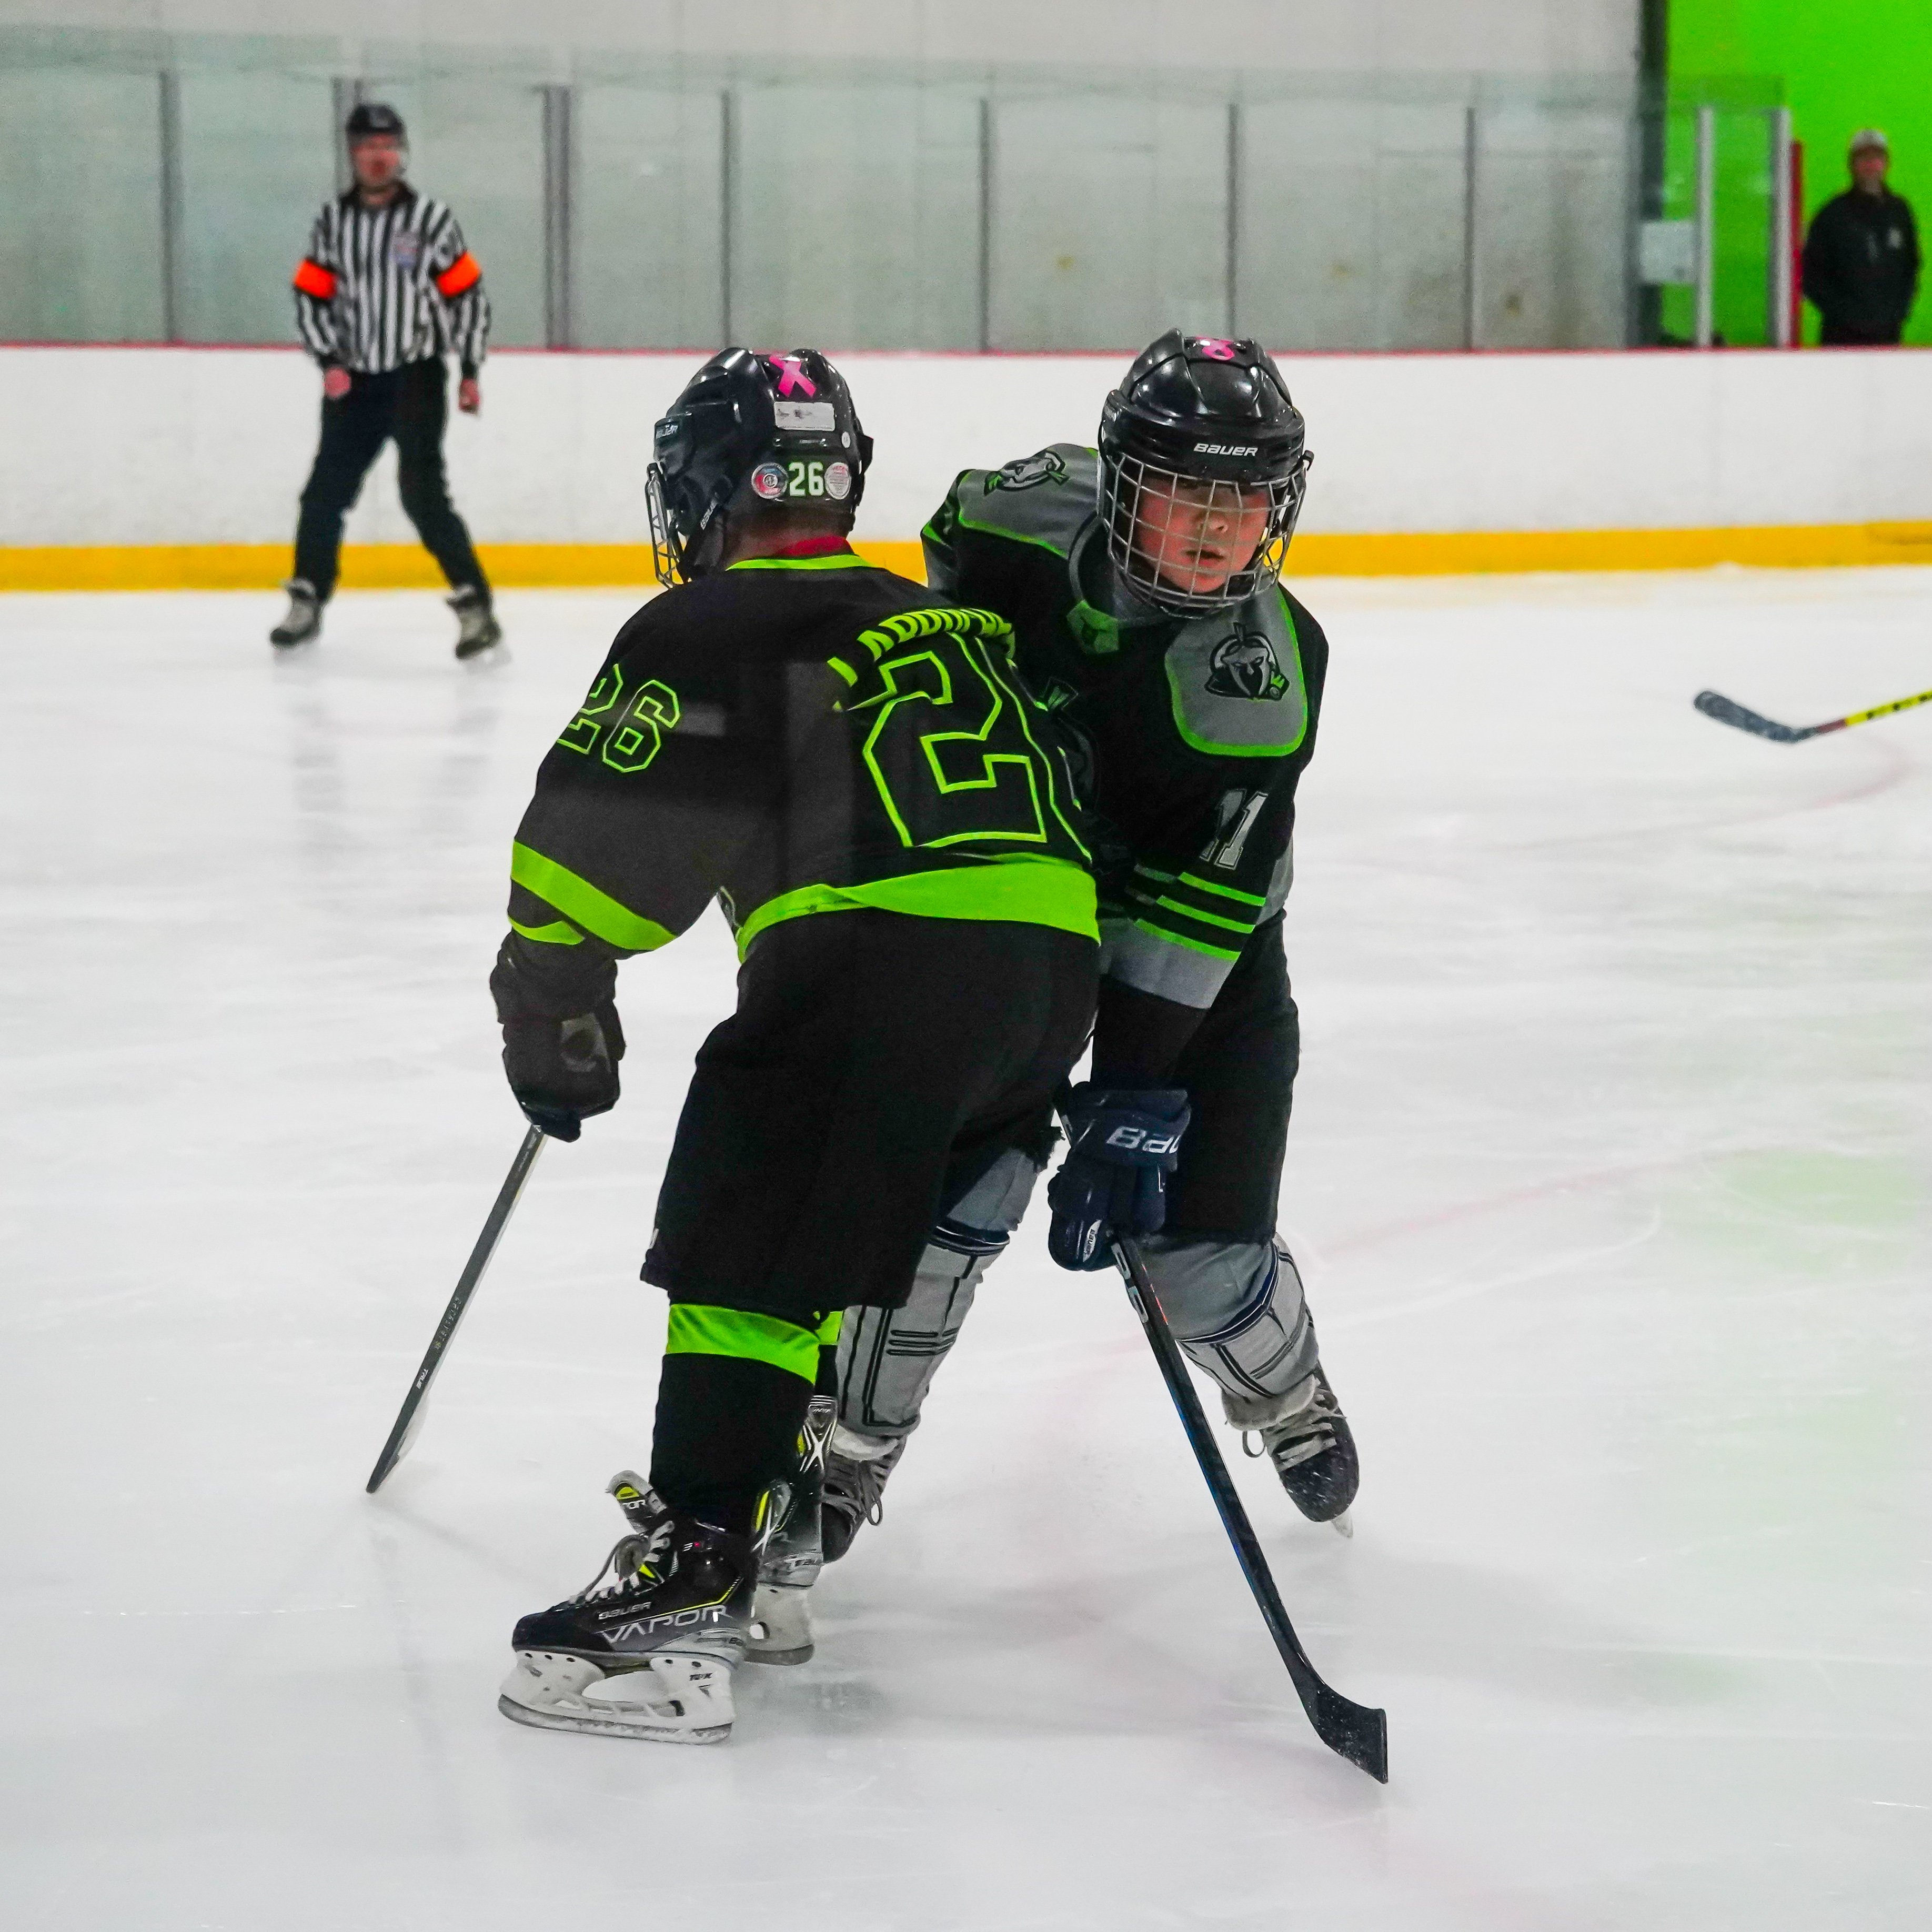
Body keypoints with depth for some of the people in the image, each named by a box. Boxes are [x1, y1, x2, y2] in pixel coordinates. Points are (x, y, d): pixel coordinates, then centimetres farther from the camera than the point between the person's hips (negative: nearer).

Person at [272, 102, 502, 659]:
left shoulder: (431, 217, -5)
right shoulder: (333, 220, 4)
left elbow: (468, 294, -1)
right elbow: (311, 295, 6)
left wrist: (470, 371, -4)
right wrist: (330, 361, -7)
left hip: (416, 377, -4)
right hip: (353, 381, 4)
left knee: (422, 492, -15)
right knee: (326, 489, 7)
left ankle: (474, 605, -14)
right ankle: (306, 602, 22)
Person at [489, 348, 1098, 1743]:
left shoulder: (711, 633, 7)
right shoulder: (960, 627, 30)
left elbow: (594, 846, 1)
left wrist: (560, 1039, 14)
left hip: (884, 955, -8)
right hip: (1055, 972, 8)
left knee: (747, 1252, -6)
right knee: (839, 1244, 22)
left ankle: (687, 1595, -14)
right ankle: (770, 1522, 26)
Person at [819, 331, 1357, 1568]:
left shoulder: (1268, 667, -27)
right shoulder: (1024, 518, -22)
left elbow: (1195, 910, -30)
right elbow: (933, 649, 3)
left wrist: (1131, 1103, -34)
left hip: (1204, 950, -1)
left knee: (1203, 1250, -5)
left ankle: (1292, 1407, 29)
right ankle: (851, 1452, 9)